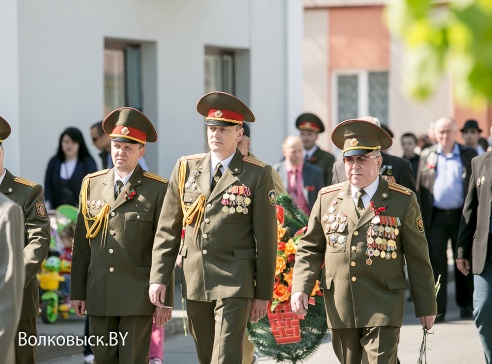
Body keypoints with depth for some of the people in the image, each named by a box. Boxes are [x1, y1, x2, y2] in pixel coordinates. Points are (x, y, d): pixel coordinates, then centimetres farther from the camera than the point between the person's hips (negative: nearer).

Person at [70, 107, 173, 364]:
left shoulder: (156, 189, -2)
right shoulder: (92, 184, 9)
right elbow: (81, 243, 11)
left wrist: (165, 299, -5)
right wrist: (77, 292, 8)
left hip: (138, 297, -4)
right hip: (99, 294, 4)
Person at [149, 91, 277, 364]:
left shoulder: (257, 175, -2)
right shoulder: (186, 168, 8)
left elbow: (266, 238, -1)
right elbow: (168, 229, 10)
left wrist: (263, 293, -2)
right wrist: (158, 277, 3)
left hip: (235, 283, -4)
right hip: (194, 282, 4)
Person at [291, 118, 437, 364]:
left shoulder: (403, 201, 1)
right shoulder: (327, 198, 8)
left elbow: (417, 258, 3)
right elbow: (309, 249, 11)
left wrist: (426, 306, 3)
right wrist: (300, 288, -5)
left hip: (382, 310, -3)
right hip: (340, 310, 3)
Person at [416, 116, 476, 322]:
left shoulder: (468, 156, 4)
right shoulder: (427, 156, 8)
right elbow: (420, 188, 8)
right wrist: (420, 218, 1)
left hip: (461, 216, -1)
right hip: (436, 217, 1)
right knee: (436, 262, -3)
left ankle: (466, 306, 18)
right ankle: (437, 309, -2)